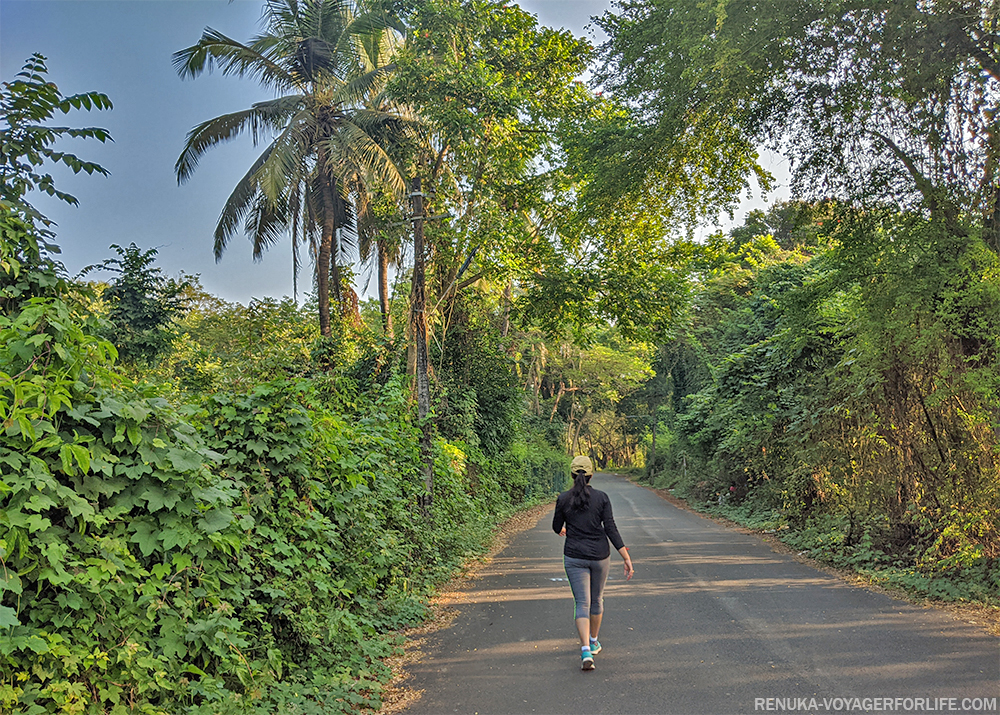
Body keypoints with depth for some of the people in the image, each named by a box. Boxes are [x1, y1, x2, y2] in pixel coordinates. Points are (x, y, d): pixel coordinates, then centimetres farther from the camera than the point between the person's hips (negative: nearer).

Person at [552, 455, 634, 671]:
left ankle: (586, 650, -16)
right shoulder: (602, 497, -7)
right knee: (597, 599, 20)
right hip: (600, 556, 1)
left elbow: (557, 528, 7)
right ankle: (593, 642, 37)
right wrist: (627, 558, -8)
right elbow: (611, 529, -11)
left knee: (582, 603, 1)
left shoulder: (563, 499, -5)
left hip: (574, 557, -1)